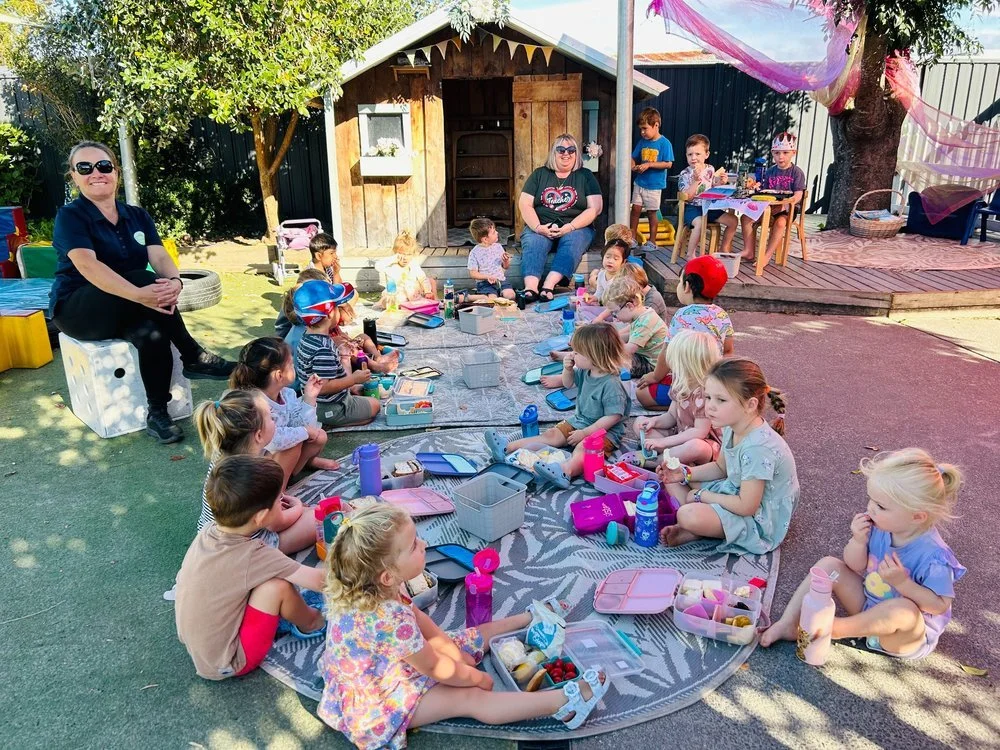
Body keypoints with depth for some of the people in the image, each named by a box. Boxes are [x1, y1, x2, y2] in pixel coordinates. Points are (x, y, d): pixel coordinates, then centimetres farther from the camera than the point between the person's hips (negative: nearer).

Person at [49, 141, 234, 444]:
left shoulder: (137, 216, 8)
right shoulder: (70, 216, -9)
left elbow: (160, 256, -9)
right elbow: (86, 265, -28)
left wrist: (174, 281, -36)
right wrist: (139, 294, -45)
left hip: (126, 312, 5)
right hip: (79, 310, -5)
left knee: (152, 332, -33)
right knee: (145, 279, -33)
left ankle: (157, 413, -23)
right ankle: (194, 357, -25)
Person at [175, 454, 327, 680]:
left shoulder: (207, 532, -12)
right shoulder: (254, 557, -30)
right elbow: (321, 582, -25)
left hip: (197, 649, 7)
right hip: (225, 665, -7)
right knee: (277, 586, -18)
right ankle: (309, 623, 10)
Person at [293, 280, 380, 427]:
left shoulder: (308, 337, 0)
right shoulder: (324, 350, -32)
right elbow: (323, 386, -33)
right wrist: (354, 379, -25)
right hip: (330, 409, -10)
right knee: (375, 405, 7)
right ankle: (332, 424, -6)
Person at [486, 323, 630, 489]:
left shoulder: (611, 384, -25)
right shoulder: (585, 371, 0)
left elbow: (613, 417, -26)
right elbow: (568, 383, 19)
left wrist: (585, 432, -24)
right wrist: (568, 369, -4)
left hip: (605, 430, -8)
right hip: (580, 420, 9)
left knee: (582, 447, -35)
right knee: (551, 435, -1)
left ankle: (564, 472, -64)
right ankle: (507, 448, -8)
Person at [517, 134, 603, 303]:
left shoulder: (585, 176, 12)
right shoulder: (539, 175, 15)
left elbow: (595, 208, 1)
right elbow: (524, 204, 6)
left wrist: (569, 227, -14)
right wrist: (538, 227, -13)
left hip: (576, 228, -1)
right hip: (540, 228, 1)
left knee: (572, 243, -33)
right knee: (533, 242, -31)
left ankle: (548, 286, -50)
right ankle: (530, 287, -51)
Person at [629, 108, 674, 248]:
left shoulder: (664, 143, -11)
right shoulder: (642, 142, 5)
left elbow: (668, 164, -15)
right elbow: (634, 157, 12)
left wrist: (649, 164, -21)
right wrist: (633, 165, -11)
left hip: (654, 185, -4)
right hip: (640, 182, 4)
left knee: (652, 212, 5)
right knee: (635, 208, 2)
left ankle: (652, 242, 16)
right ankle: (632, 238, 14)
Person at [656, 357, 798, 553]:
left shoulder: (758, 447, -32)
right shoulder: (732, 428, -4)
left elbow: (746, 507, -28)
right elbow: (721, 467, 14)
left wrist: (702, 495, -14)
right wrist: (685, 473, -3)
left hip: (758, 519, -10)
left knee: (689, 516, -33)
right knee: (673, 478, 7)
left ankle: (695, 532, -1)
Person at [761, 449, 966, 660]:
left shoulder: (933, 555, -29)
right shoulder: (877, 525, -15)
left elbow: (940, 605, -21)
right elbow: (855, 566, -4)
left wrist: (902, 582, -33)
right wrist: (859, 541, -24)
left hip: (909, 633, -6)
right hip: (868, 607, 6)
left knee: (904, 609, -39)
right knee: (828, 565, -6)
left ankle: (833, 628, -20)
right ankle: (788, 624, -12)